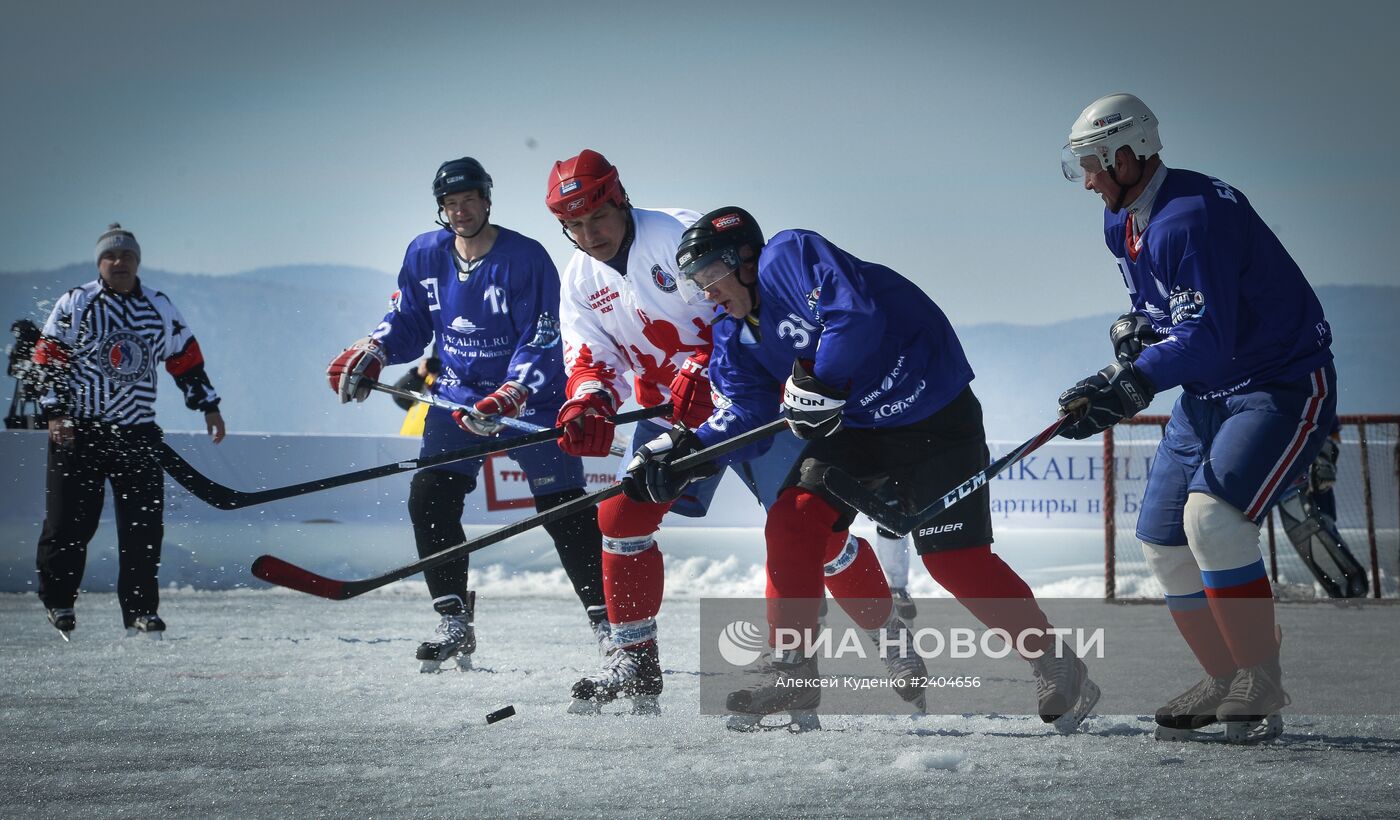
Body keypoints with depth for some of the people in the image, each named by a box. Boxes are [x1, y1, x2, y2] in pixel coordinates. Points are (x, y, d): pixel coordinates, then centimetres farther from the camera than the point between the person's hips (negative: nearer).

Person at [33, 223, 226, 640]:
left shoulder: (160, 308, 10)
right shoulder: (75, 304, -1)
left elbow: (185, 359, 17)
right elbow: (47, 358, -3)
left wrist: (208, 406, 14)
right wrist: (55, 412, -11)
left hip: (137, 433, 3)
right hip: (79, 429, -3)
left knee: (144, 525, -4)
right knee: (69, 522, -2)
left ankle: (141, 611, 2)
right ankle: (57, 602, 15)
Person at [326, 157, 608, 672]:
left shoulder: (526, 258, -16)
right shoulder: (425, 256, 0)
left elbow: (541, 341, -20)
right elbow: (408, 321, 11)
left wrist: (508, 398, -32)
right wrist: (368, 355, -8)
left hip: (529, 399, -4)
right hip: (457, 395, 5)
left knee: (565, 510, -10)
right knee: (429, 498, -10)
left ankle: (606, 620, -2)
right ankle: (454, 621, 0)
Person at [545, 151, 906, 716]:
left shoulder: (679, 234, -16)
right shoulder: (580, 279, 4)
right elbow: (590, 358, -2)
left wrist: (701, 369, -35)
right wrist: (588, 405, -24)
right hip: (669, 413, 6)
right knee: (621, 515, -8)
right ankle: (635, 663, 4)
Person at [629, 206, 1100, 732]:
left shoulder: (790, 256, -18)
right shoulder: (736, 336, 9)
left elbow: (855, 316, -32)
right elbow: (747, 412, 2)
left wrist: (818, 383, -28)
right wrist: (685, 452, -11)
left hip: (935, 418, -8)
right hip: (852, 428, 8)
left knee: (954, 559, -11)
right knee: (791, 526, -6)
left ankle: (1057, 668, 2)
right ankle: (792, 678, 1)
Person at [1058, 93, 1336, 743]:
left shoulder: (1193, 215, -26)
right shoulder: (1121, 224, 6)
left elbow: (1206, 336, -33)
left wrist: (1127, 388, -38)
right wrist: (1131, 329, -3)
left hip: (1285, 387, -10)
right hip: (1208, 394, 10)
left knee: (1211, 515, -28)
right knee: (1163, 538, 6)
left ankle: (1262, 682, -17)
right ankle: (1227, 683, 17)